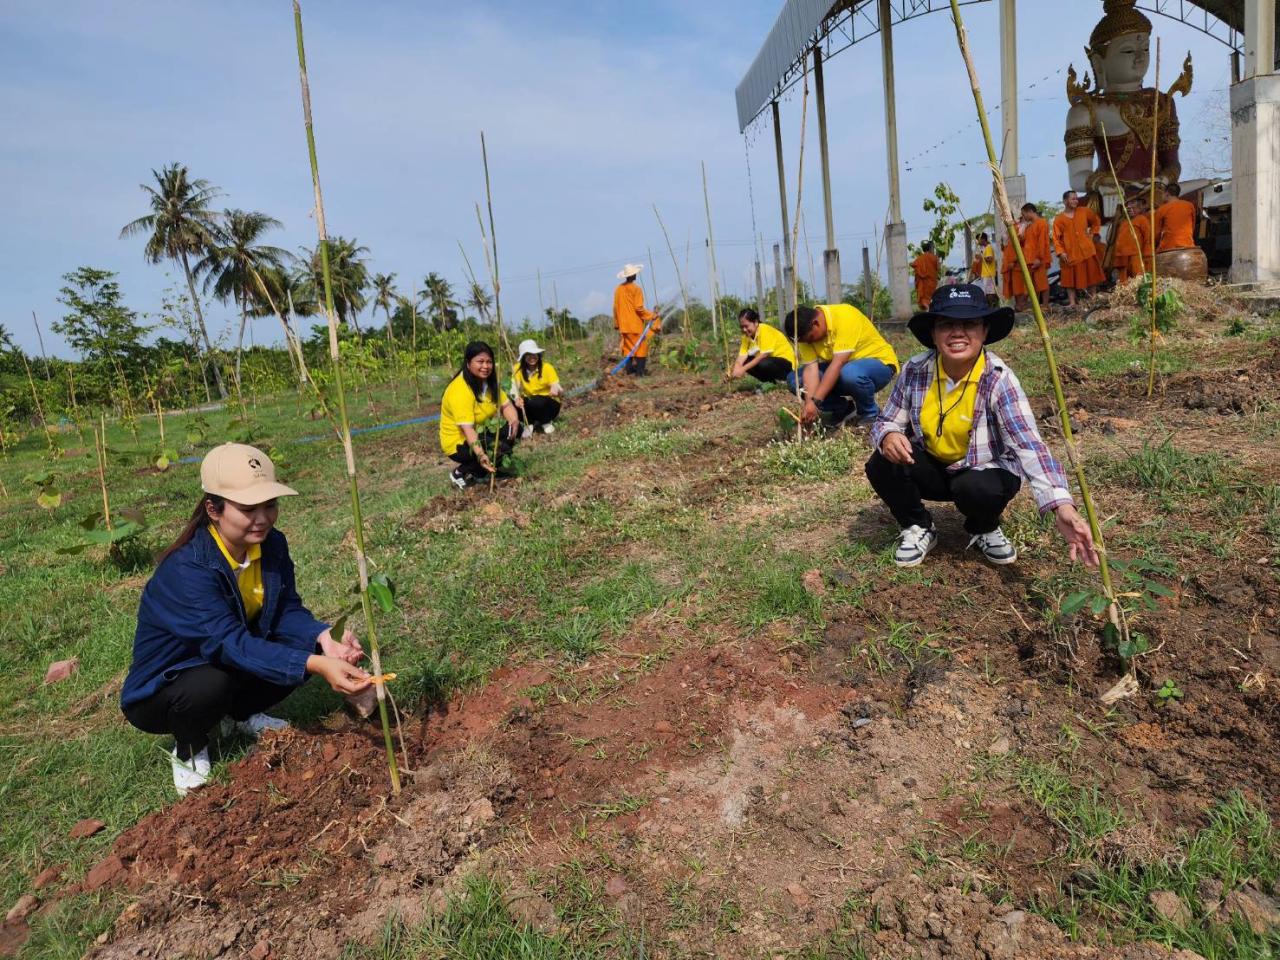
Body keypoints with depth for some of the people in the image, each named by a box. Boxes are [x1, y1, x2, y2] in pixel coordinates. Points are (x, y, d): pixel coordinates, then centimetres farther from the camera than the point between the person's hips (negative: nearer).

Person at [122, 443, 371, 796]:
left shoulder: (272, 544, -12)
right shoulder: (186, 569, -34)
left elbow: (288, 610, -14)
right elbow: (230, 643, -42)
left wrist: (323, 639, -36)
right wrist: (316, 666, -54)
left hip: (228, 667, 6)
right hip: (161, 692, -5)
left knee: (305, 646, -16)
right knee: (213, 683, -37)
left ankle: (239, 715, 13)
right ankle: (188, 751, 0)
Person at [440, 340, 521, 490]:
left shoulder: (489, 381, -2)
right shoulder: (460, 391, -29)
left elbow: (506, 405, -3)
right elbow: (467, 429, -35)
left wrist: (514, 421, -25)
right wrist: (480, 455, -48)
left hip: (482, 433, 8)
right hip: (459, 443, -8)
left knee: (514, 429, -8)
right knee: (501, 449, -26)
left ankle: (494, 467, 7)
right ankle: (460, 473, -7)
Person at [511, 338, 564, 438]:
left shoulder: (546, 367, -18)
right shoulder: (518, 368, -12)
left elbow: (561, 391, -20)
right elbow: (515, 388, -18)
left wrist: (557, 390, -44)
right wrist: (517, 398, -41)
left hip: (549, 404, -2)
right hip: (529, 403, 2)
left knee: (536, 402, -34)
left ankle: (546, 422, -2)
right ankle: (529, 424, 3)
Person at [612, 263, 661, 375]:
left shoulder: (619, 289, 7)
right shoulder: (636, 288, -10)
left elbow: (615, 308, 9)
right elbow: (639, 308, -14)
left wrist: (617, 324, 17)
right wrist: (651, 316, -4)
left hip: (624, 325, 6)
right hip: (636, 324, -6)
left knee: (628, 347, 11)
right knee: (641, 347, -1)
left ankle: (630, 370, 9)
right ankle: (639, 372, -5)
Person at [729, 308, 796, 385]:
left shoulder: (765, 330, -21)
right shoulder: (747, 336, 0)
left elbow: (764, 355, -27)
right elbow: (742, 356, -12)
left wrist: (744, 369, -32)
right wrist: (736, 370, -33)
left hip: (786, 362, -8)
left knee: (763, 363, -36)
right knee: (743, 362, -10)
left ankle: (781, 379, -6)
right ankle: (772, 381, 3)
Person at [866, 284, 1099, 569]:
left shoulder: (998, 379, -25)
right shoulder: (915, 370, -15)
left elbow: (1029, 445, -35)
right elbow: (886, 422, -6)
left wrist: (1062, 507, -49)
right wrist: (888, 437, -34)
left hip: (985, 471, -2)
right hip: (932, 467, 3)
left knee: (977, 489, -36)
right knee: (880, 466, -24)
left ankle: (984, 531, 4)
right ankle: (917, 528, 6)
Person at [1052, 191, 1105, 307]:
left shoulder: (1084, 211, 6)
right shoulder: (1059, 219, -2)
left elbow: (1096, 221, 23)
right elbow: (1056, 238, -6)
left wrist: (1093, 234, 11)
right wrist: (1060, 252, -17)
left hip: (1087, 250, 3)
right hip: (1070, 253, -3)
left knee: (1091, 275, 8)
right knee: (1070, 278, 0)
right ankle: (1072, 302, 5)